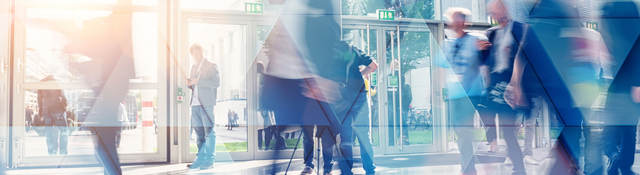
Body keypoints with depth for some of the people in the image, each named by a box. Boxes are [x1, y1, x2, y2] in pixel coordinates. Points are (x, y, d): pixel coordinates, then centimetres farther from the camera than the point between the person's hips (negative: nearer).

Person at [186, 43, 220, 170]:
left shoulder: (211, 66, 1)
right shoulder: (194, 67, 22)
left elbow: (217, 82, -11)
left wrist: (198, 81, -16)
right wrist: (189, 83, 3)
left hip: (206, 103, -7)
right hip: (195, 103, 7)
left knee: (209, 131, -6)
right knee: (199, 132, 9)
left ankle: (210, 160, -3)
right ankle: (200, 159, 15)